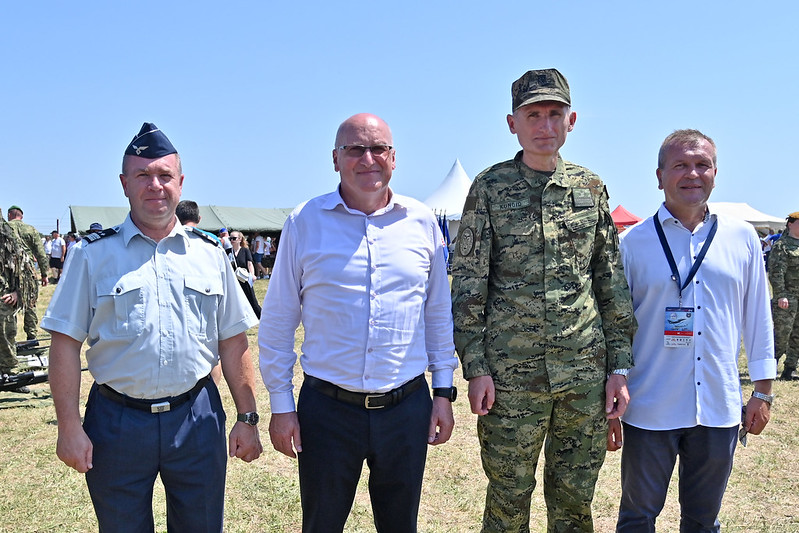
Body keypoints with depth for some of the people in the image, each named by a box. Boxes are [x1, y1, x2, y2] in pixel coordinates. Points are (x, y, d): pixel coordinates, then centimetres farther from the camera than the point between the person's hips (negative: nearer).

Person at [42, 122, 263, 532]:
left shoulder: (209, 254, 5)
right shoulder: (93, 254, 0)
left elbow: (233, 342, 6)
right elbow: (66, 343, -2)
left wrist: (247, 418, 3)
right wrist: (69, 426, -8)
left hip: (197, 419, 2)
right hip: (117, 422, -1)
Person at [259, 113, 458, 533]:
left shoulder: (421, 222, 2)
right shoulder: (305, 222, -3)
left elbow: (439, 313, 9)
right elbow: (277, 321, 1)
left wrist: (444, 391, 7)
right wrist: (281, 404, -1)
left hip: (407, 407, 2)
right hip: (327, 408, -1)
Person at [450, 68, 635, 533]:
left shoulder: (591, 187, 8)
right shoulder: (490, 187, 0)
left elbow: (612, 282, 10)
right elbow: (468, 283, -2)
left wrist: (620, 365, 5)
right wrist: (476, 367, -8)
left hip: (586, 370, 3)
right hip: (511, 374, -2)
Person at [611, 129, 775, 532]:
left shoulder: (742, 238, 3)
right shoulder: (634, 242, -4)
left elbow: (758, 318, 10)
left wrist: (763, 392, 11)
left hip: (720, 408, 2)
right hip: (650, 410, -2)